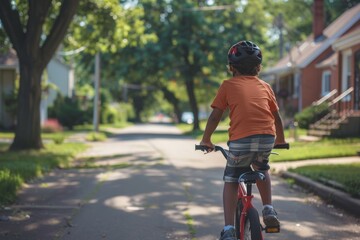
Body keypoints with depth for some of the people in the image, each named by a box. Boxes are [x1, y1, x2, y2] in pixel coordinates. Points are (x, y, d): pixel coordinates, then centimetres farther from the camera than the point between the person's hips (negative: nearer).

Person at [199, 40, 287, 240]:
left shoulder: (228, 85, 12)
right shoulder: (265, 86, 20)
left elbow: (215, 116, 10)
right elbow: (277, 117, 26)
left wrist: (206, 140, 23)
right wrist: (281, 140, 42)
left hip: (240, 140, -3)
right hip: (267, 139, 3)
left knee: (230, 181, 15)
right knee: (262, 169, 34)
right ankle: (268, 209, 21)